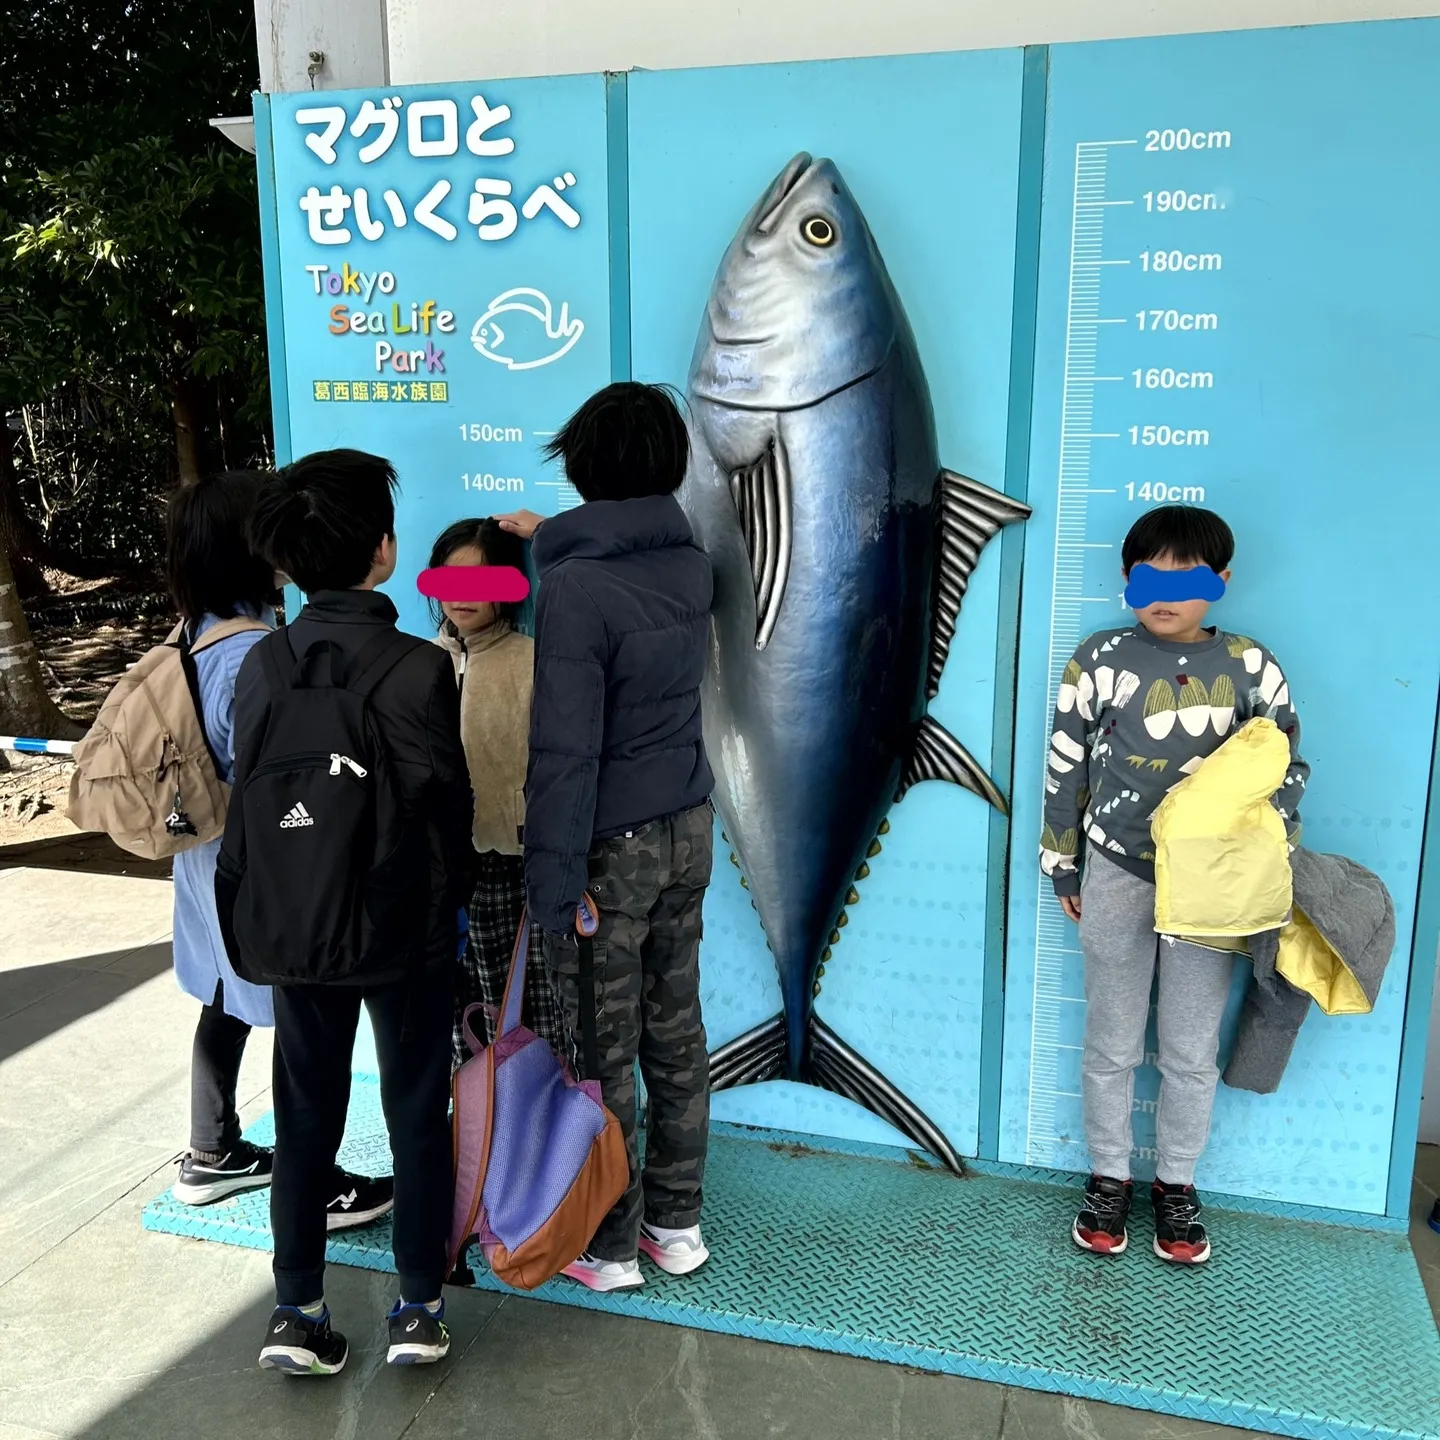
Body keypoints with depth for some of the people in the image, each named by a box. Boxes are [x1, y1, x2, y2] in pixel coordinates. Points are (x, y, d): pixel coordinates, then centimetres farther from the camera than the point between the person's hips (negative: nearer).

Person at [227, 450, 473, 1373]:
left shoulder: (261, 666, -7)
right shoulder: (420, 669, -20)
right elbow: (448, 806, -14)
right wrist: (449, 904, 4)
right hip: (408, 931, -3)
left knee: (306, 1116, 16)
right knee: (418, 1113, 13)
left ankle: (296, 1312, 25)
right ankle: (420, 1306, 24)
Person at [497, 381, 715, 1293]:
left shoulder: (575, 588, -21)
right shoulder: (692, 564, 0)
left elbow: (566, 751, -23)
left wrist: (555, 880, -17)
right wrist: (553, 541, 33)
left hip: (611, 847, -7)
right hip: (688, 830, 7)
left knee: (602, 1053, 8)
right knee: (676, 1031, 17)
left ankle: (609, 1248, 24)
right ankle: (678, 1224, 32)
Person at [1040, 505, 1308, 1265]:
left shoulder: (1250, 666, -1)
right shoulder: (1100, 658, -4)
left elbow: (1288, 766, 7)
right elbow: (1065, 771, 2)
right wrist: (1062, 868, 5)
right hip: (1116, 877, 0)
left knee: (1192, 1051, 10)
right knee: (1111, 1044, 10)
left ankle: (1176, 1187, 29)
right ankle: (1108, 1178, 28)